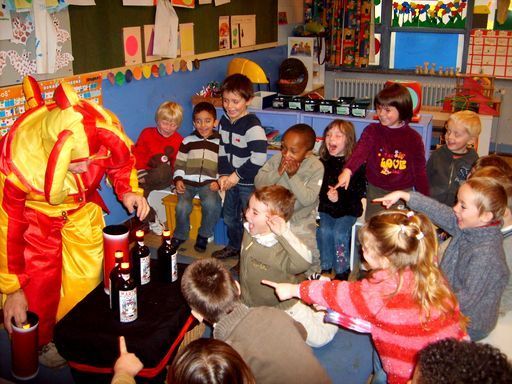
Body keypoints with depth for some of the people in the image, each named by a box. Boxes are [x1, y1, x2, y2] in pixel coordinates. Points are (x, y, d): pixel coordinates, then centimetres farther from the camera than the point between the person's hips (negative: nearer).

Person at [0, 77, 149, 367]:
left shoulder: (105, 129, -33)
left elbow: (122, 161, -5)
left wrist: (128, 191, -24)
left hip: (82, 207, 3)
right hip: (35, 215, -3)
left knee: (89, 277, 11)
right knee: (40, 285, -3)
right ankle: (42, 342, 28)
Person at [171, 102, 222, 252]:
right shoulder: (188, 141, 13)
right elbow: (179, 162, 12)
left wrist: (218, 182, -5)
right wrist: (178, 179, -3)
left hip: (209, 182, -1)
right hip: (188, 181, 1)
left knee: (212, 204, -31)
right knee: (182, 206, -26)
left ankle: (204, 235, -5)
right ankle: (180, 235, 4)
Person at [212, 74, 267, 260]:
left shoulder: (252, 125, -22)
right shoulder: (224, 121, 2)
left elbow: (259, 158, -27)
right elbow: (223, 150, 8)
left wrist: (236, 176, -19)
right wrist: (224, 175, -4)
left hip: (249, 182, -8)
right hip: (232, 180, 8)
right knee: (229, 216, 22)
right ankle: (234, 247, 44)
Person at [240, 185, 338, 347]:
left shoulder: (284, 245, -31)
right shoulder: (249, 232, -13)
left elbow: (304, 262, -52)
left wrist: (283, 233, -58)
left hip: (284, 306, -5)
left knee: (318, 338, -3)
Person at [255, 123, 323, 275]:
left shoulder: (316, 167, -14)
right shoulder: (277, 159, -6)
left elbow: (308, 199, -21)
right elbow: (258, 182, -9)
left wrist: (293, 176, -27)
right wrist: (278, 172, -23)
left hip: (300, 219, -3)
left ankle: (313, 274, 22)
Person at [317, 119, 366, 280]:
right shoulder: (322, 162, 6)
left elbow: (359, 191, -9)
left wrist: (340, 196, -23)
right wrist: (326, 195, -15)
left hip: (348, 209, -3)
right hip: (326, 208, 3)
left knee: (339, 233, -22)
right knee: (324, 231, -21)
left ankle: (342, 271, -2)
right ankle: (325, 268, -2)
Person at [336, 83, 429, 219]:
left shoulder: (413, 138, -2)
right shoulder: (372, 131, -4)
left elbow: (420, 171, 4)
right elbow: (360, 151, -23)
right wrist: (348, 170, -42)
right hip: (376, 191, 0)